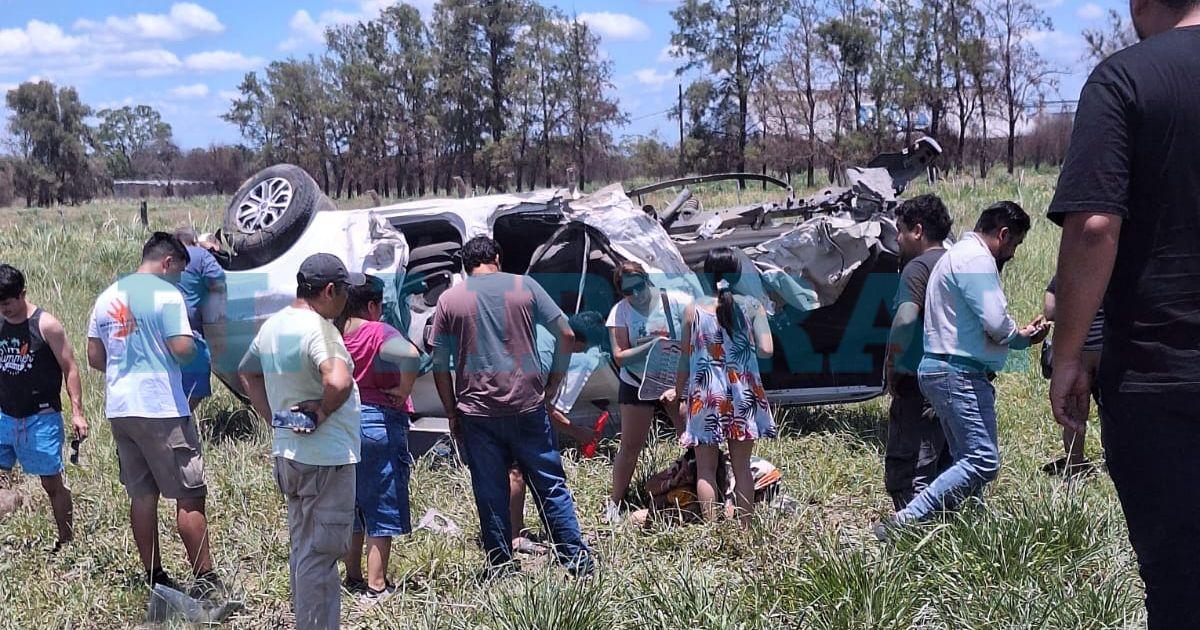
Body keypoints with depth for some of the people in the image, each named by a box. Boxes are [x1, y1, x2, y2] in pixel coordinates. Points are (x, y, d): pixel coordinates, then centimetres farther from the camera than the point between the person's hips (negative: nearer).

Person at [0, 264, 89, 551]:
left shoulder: (46, 325, -8)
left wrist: (77, 413, -12)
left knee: (52, 484, 3)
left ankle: (67, 543, 14)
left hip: (41, 418, -5)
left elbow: (70, 369, -7)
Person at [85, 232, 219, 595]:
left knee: (141, 496, 12)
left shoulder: (108, 296, 13)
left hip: (119, 408, 7)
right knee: (190, 497, -1)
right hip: (161, 409, -7)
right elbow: (182, 348, -18)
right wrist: (193, 346, 3)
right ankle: (205, 579, 0)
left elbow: (94, 357, 15)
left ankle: (154, 578, 17)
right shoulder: (166, 294, -9)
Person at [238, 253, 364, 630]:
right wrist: (322, 411, -17)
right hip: (326, 458, -9)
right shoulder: (319, 329, -20)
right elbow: (339, 384, -37)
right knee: (321, 555, -2)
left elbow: (246, 373, 23)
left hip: (288, 453, 9)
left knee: (302, 549, 19)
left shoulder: (272, 325, 8)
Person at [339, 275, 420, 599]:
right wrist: (403, 392, -19)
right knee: (382, 511, 2)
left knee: (351, 507, 18)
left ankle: (353, 578, 27)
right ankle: (376, 587, 3)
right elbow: (410, 355, -32)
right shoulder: (379, 332, -14)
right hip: (379, 422, -6)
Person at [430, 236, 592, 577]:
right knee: (551, 485, 8)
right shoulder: (525, 286, 4)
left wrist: (452, 414, 11)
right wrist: (551, 387, 9)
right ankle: (577, 559, 9)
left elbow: (440, 365, 3)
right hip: (527, 405, 0)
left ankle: (500, 567, 9)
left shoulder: (448, 300, 5)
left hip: (477, 412, 0)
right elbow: (566, 335, 2)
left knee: (490, 493, 6)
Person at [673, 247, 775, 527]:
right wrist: (745, 346, 10)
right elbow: (766, 350, -12)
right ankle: (745, 529, 12)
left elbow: (685, 359, 1)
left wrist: (681, 396, 11)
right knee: (742, 467, 11)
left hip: (704, 395, -1)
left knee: (706, 470, 6)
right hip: (743, 394, 1)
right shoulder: (752, 306, -3)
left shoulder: (693, 310, -4)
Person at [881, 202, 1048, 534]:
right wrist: (1020, 336, 2)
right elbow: (996, 324, -20)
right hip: (960, 374, -12)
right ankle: (902, 524, -20)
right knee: (983, 462, -15)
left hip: (943, 371, 12)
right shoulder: (977, 259, -12)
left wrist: (1024, 336, 19)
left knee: (968, 459, 13)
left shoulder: (960, 254, 23)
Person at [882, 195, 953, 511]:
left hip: (919, 383, -9)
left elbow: (905, 320, -24)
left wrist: (891, 367, -14)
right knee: (946, 468, 15)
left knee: (904, 470, -7)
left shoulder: (918, 267, -11)